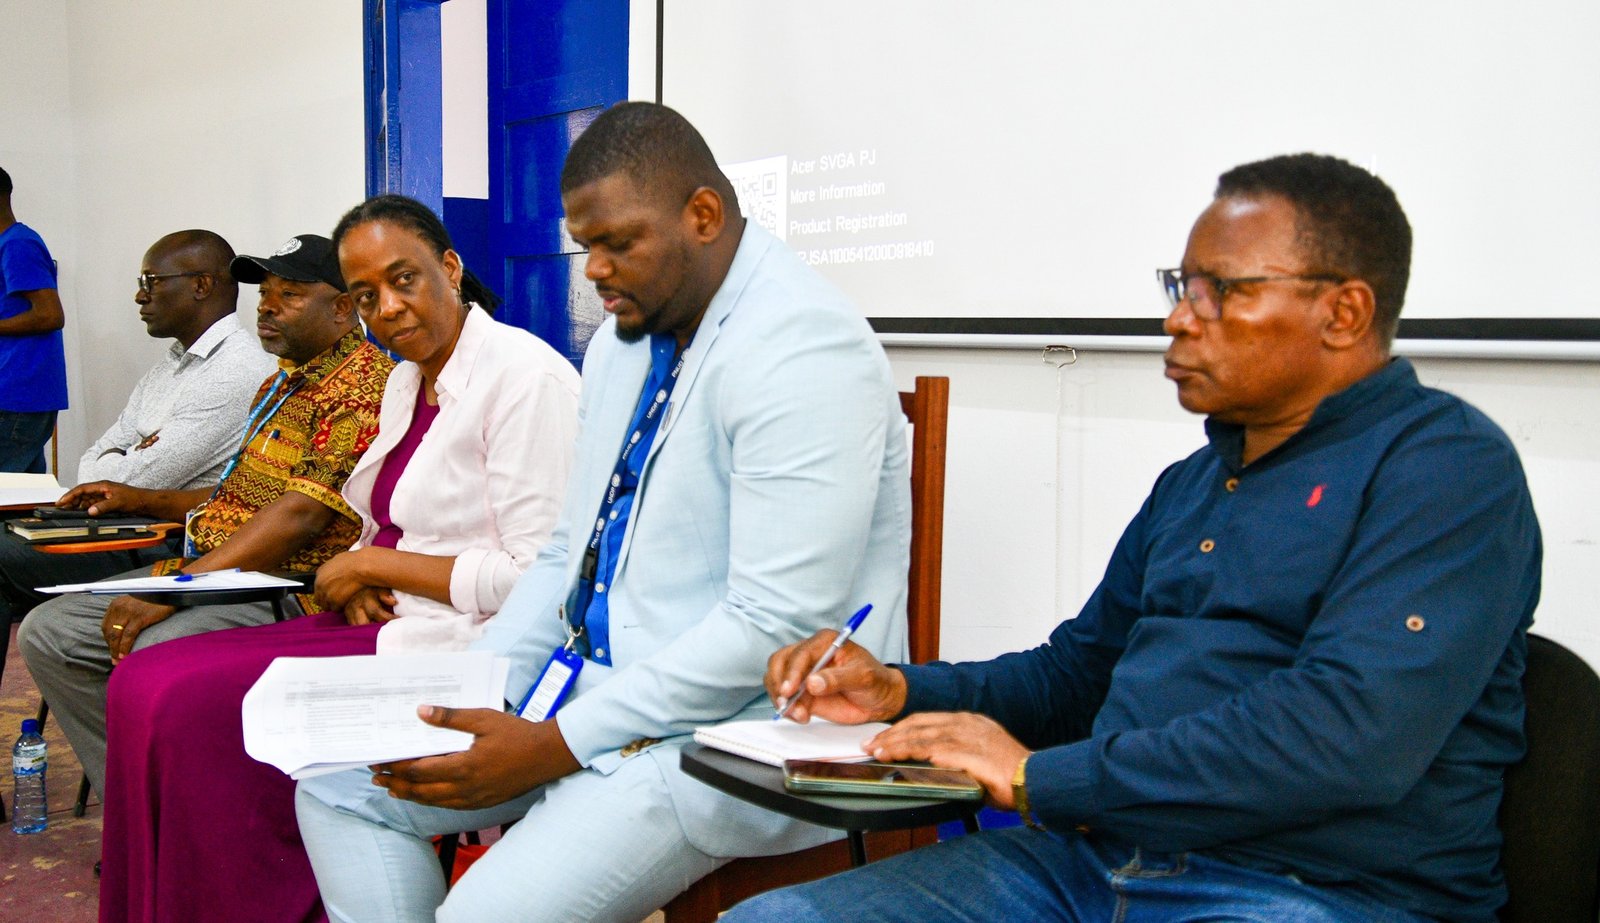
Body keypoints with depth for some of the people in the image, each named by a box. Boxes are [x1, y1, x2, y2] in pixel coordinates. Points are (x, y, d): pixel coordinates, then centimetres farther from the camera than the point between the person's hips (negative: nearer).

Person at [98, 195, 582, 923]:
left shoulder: (526, 377, -15)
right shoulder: (407, 380, 14)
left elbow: (538, 579, -20)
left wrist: (374, 563, -12)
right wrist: (359, 581, -3)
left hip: (465, 643, -9)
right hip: (387, 619, 9)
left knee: (196, 705, -19)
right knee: (145, 683, -4)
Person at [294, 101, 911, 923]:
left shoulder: (800, 350, -19)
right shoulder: (623, 340, 11)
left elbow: (775, 626, -24)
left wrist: (559, 746, -21)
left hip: (734, 726, -9)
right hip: (593, 684, 9)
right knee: (337, 780, 7)